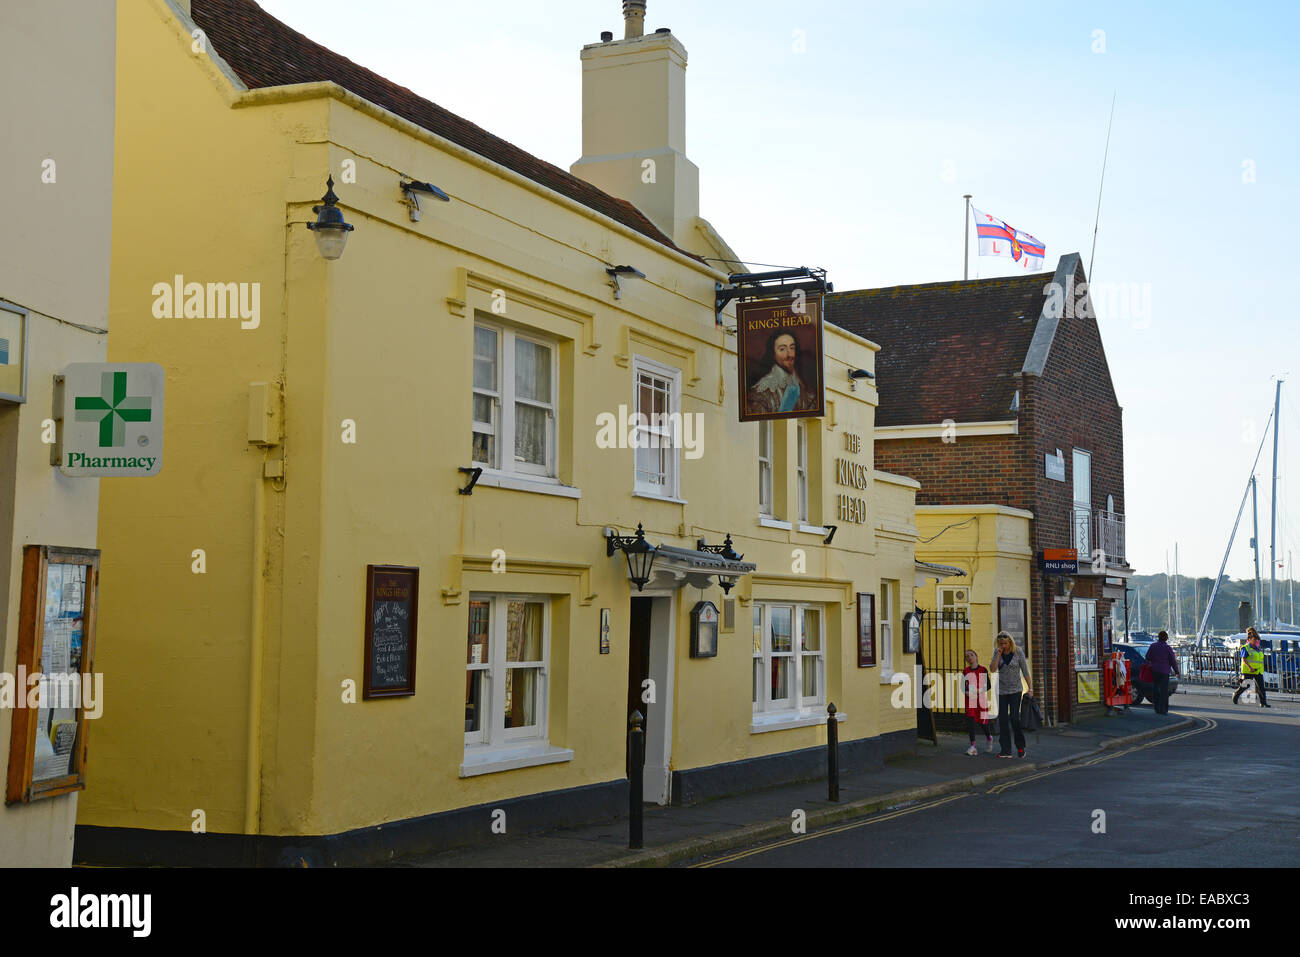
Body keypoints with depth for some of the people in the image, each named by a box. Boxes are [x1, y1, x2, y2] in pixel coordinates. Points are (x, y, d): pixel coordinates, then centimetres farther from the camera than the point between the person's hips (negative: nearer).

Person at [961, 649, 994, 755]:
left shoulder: (983, 670, 1)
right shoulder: (965, 671, 7)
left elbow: (988, 685, 1)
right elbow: (963, 686, 10)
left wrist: (979, 690, -15)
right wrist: (967, 692, -11)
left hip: (981, 698, -1)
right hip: (970, 699, 1)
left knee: (983, 721, 0)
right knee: (970, 720, -13)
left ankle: (989, 738, 33)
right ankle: (973, 746, -12)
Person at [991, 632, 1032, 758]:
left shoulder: (1018, 652, -5)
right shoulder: (997, 652, 2)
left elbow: (1025, 671, -4)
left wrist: (1030, 687, -10)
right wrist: (998, 654, -16)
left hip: (1015, 690, -3)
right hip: (1001, 690, 3)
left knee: (1014, 718, -11)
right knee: (1003, 720, 0)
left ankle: (1020, 746, 9)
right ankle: (1006, 751, 2)